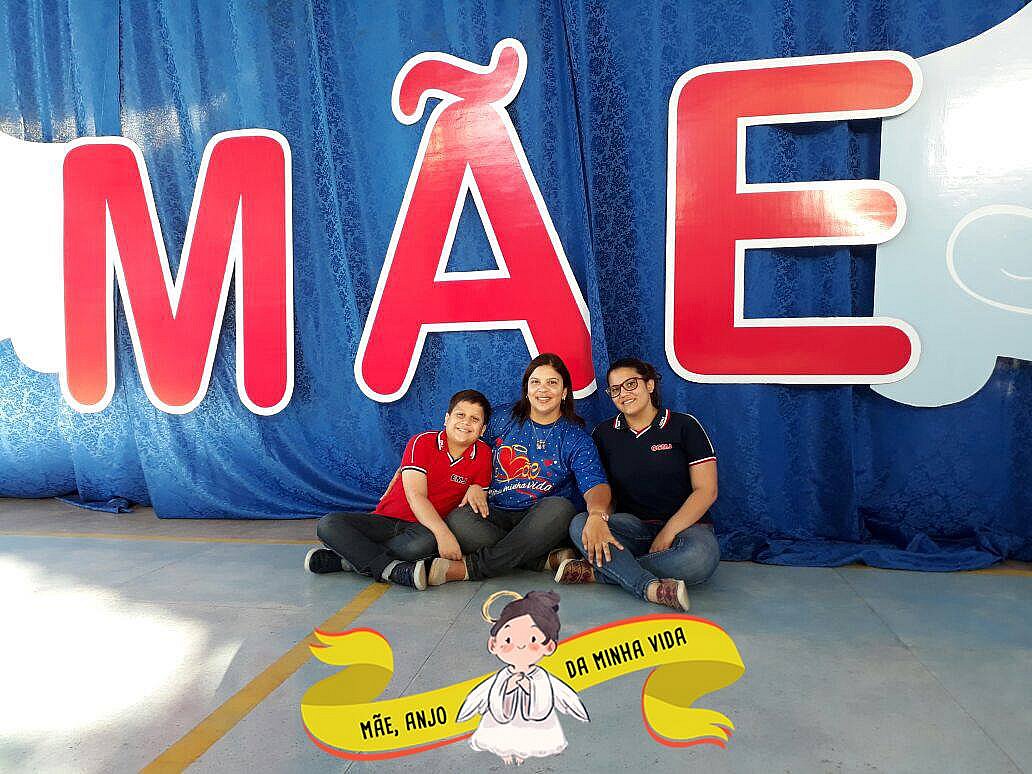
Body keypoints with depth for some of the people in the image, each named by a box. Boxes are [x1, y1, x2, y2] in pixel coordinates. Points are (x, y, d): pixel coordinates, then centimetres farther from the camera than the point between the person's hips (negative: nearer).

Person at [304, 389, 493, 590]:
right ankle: (394, 570, -33)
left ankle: (349, 556, -20)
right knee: (328, 524, -22)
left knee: (426, 543, -39)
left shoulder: (483, 454, 0)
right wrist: (443, 533, -31)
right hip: (385, 520, 0)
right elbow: (415, 496, -18)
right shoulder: (421, 442, -7)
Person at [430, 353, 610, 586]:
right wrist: (474, 486, -8)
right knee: (458, 520, -29)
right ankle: (546, 560, -26)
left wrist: (596, 516, -36)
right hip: (494, 515, 1)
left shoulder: (575, 437, 2)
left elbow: (595, 484, -13)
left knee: (559, 508, -35)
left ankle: (467, 568, -29)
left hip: (539, 520, -1)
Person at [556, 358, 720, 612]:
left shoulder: (683, 425, 0)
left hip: (685, 524, -2)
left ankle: (595, 571, -28)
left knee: (700, 557, -37)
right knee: (580, 525, -27)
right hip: (634, 526, 2)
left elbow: (706, 491, -5)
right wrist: (596, 517, -24)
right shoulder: (604, 434, 10)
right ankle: (652, 588, -42)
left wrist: (668, 532, -15)